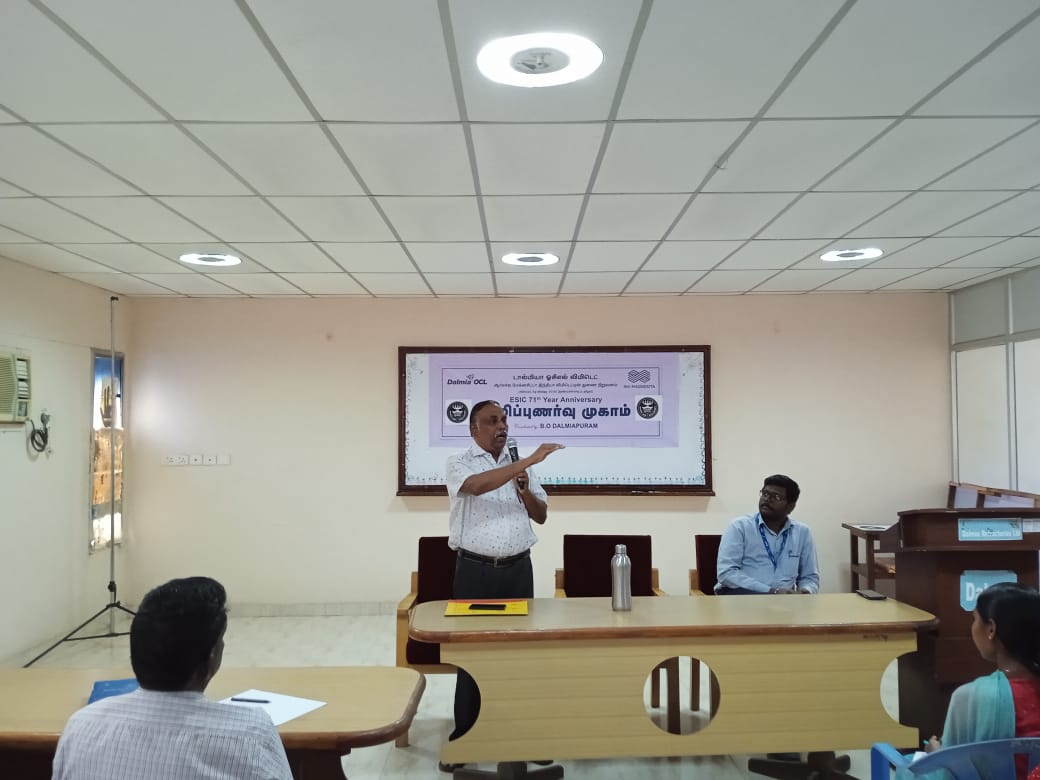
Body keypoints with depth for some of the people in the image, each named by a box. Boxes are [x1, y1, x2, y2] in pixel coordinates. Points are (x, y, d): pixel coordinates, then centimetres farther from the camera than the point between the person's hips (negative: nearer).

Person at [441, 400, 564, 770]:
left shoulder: (519, 465, 10)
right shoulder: (458, 463, -5)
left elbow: (541, 516, 12)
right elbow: (477, 486, -29)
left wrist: (525, 489, -8)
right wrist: (528, 460, -32)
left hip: (517, 569, 4)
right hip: (475, 571, -3)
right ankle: (464, 737, 14)